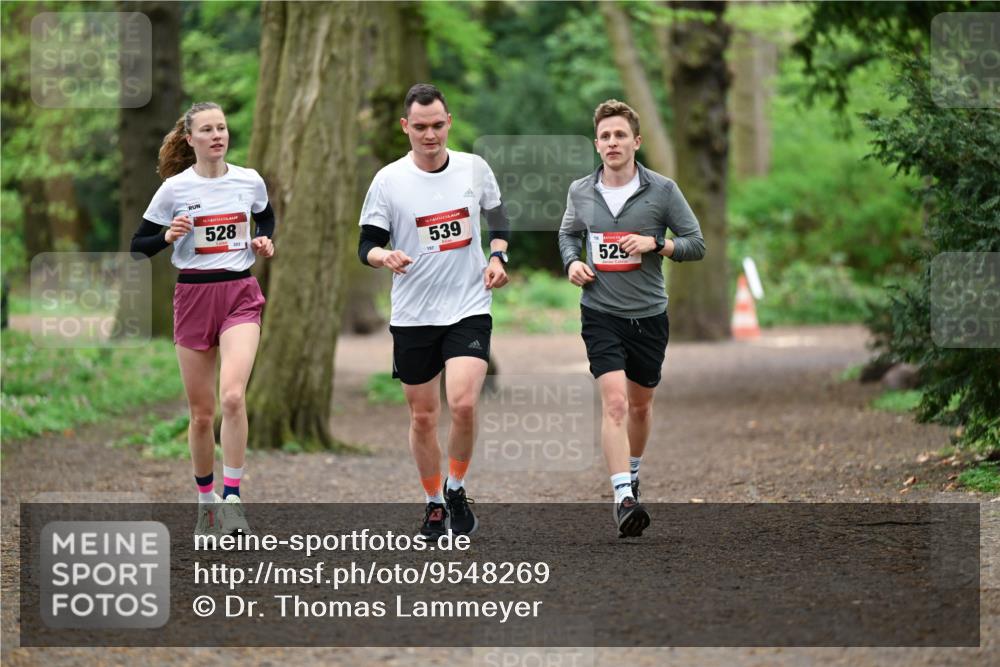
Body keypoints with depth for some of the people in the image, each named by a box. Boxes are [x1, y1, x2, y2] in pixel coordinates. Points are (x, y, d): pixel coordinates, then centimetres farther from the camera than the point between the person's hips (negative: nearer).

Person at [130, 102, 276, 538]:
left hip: (240, 295, 0)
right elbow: (138, 245, 2)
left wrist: (264, 241, 4)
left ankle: (232, 497, -16)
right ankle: (206, 499, 24)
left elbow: (266, 217, 24)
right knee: (201, 412, 5)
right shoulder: (175, 188, -3)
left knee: (232, 396, -22)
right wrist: (168, 236, -17)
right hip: (193, 297, 0)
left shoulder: (250, 181, 3)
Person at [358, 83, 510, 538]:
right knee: (422, 416, 8)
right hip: (413, 315, 0)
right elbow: (367, 244, -2)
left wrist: (497, 256, 0)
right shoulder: (388, 180, -5)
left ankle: (456, 489, 5)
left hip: (469, 308, 0)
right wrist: (384, 257, -24)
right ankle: (434, 505, 26)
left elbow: (497, 216, 18)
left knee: (463, 403, -18)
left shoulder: (475, 168, 1)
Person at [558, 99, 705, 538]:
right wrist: (572, 262, -1)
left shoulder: (662, 190, -6)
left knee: (640, 404, 15)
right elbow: (568, 234, 20)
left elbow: (696, 245, -1)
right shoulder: (580, 192, 1)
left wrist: (656, 243, -18)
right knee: (614, 402, -17)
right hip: (601, 313, -1)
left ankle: (632, 475, 42)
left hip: (649, 314, 1)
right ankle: (624, 500, -24)